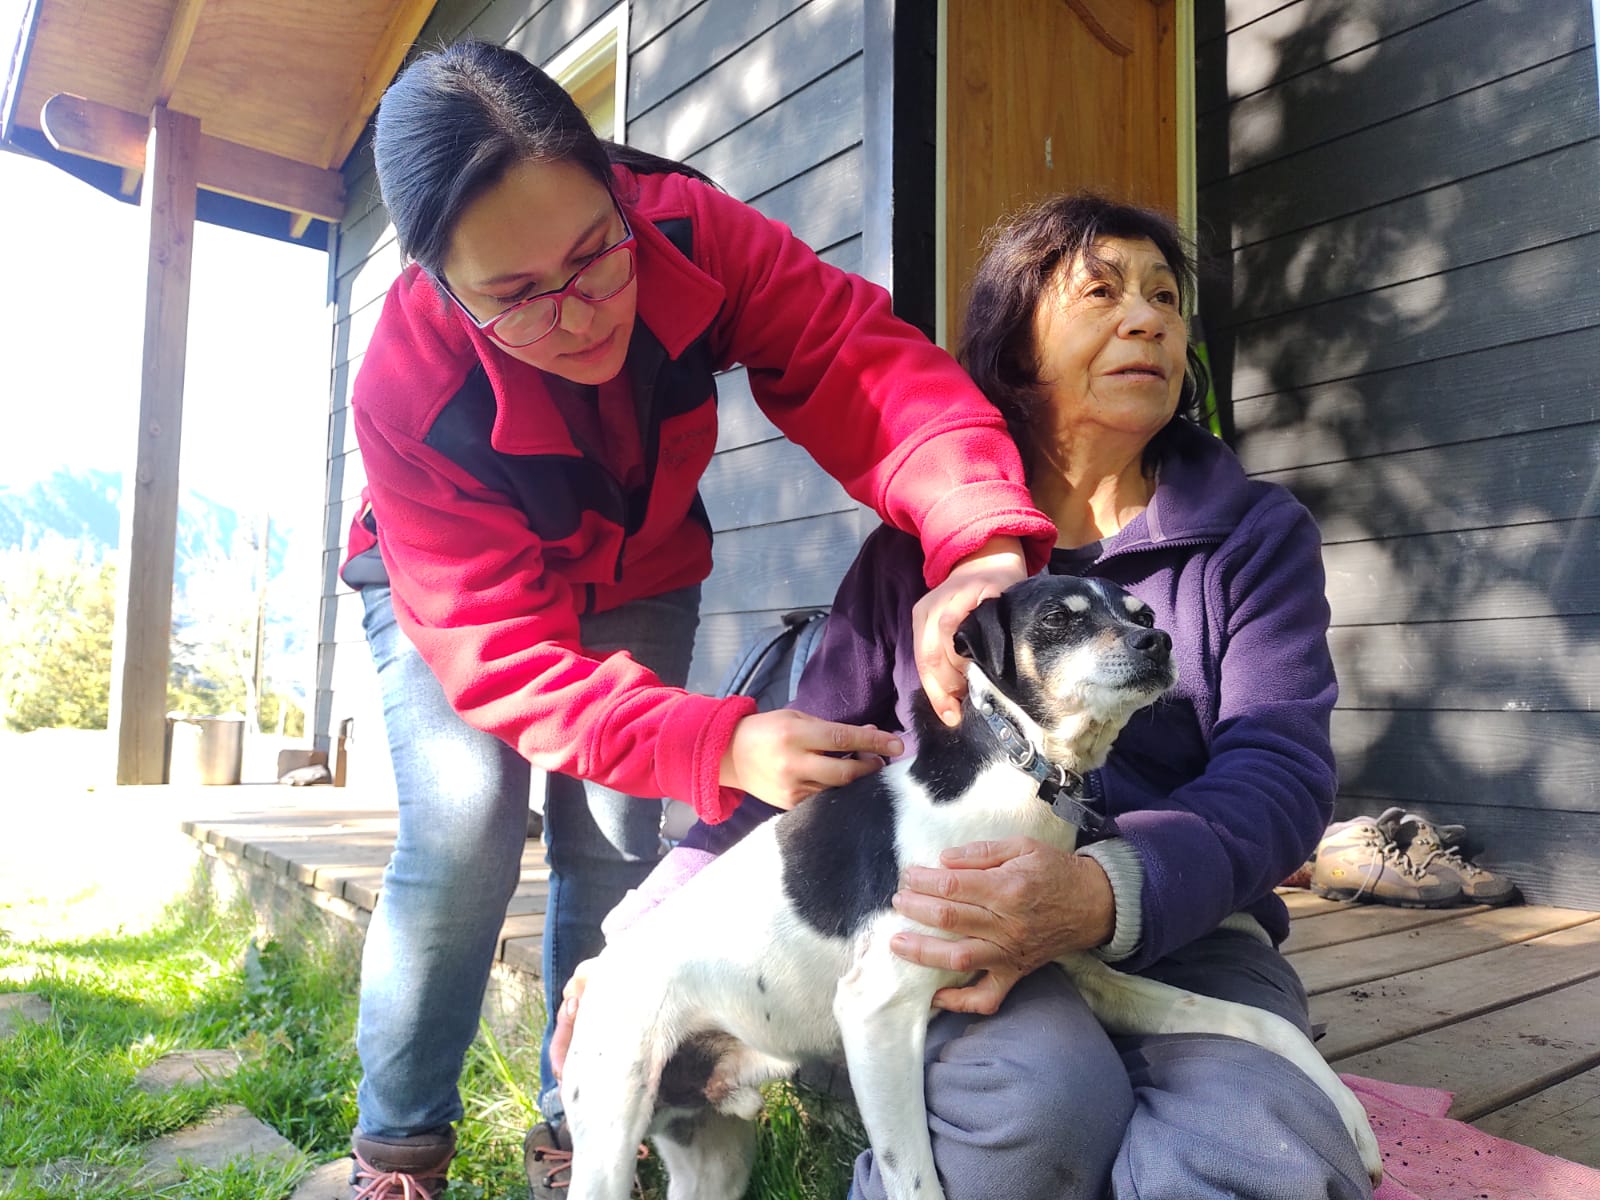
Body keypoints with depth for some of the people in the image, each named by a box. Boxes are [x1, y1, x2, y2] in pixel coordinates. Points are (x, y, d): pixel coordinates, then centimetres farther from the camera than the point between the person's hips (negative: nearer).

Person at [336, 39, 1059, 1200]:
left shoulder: (690, 229, -30)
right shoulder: (407, 394, -34)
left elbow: (866, 362, -37)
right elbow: (506, 656, -36)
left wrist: (981, 542, -57)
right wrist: (725, 746, -51)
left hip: (636, 581, 2)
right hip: (451, 586, -2)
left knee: (617, 841, -7)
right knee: (467, 824, -19)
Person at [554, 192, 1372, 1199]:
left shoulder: (1256, 533, 7)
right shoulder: (917, 549, 8)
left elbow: (1280, 769, -7)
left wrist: (1108, 891, -28)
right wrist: (651, 929, 2)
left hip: (1185, 931, 0)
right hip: (965, 929, 1)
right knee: (1030, 1096, -33)